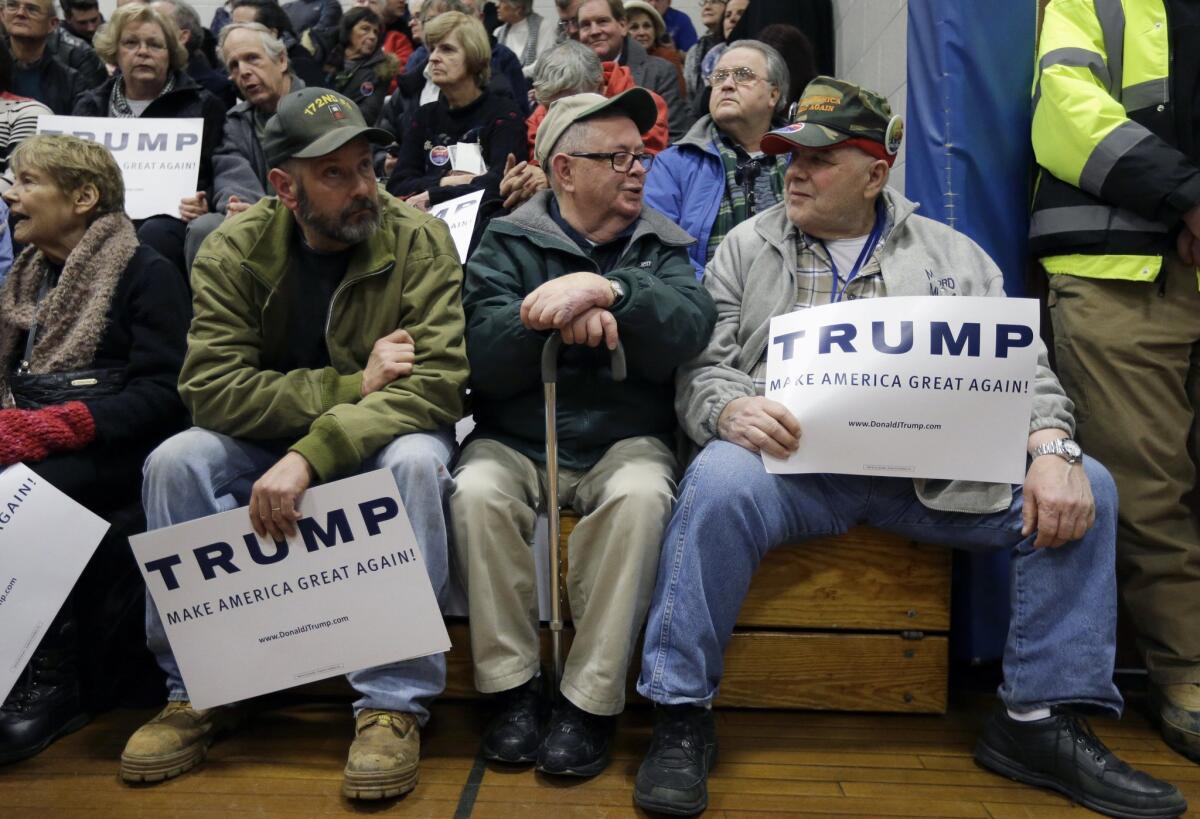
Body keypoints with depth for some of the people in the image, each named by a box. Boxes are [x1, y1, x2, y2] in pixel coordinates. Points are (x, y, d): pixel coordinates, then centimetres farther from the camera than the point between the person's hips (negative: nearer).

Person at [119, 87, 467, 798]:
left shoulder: (420, 242, -15)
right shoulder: (235, 250, -8)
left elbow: (437, 381, -25)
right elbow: (212, 386, -17)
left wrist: (314, 455, -36)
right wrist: (351, 385, -25)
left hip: (383, 434, -2)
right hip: (269, 439, 3)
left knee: (415, 463, -34)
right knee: (173, 464, -21)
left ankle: (395, 703, -21)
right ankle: (201, 689, -2)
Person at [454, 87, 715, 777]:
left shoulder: (662, 246, 10)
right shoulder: (509, 242, 7)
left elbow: (689, 330, -11)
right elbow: (484, 359, -8)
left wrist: (602, 291, -25)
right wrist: (558, 317, -23)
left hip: (625, 441, 0)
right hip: (517, 441, 0)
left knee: (641, 495, -31)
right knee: (477, 491, -29)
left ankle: (591, 702, -19)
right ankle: (514, 687, -13)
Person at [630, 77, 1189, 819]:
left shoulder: (952, 254, 16)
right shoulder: (746, 249, 12)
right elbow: (700, 367, 3)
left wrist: (1053, 450, -11)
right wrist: (730, 408, -22)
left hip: (936, 471, 3)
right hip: (797, 461, -2)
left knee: (1084, 490, -13)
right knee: (720, 482, -34)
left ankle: (1041, 719, 1)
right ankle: (682, 717, -18)